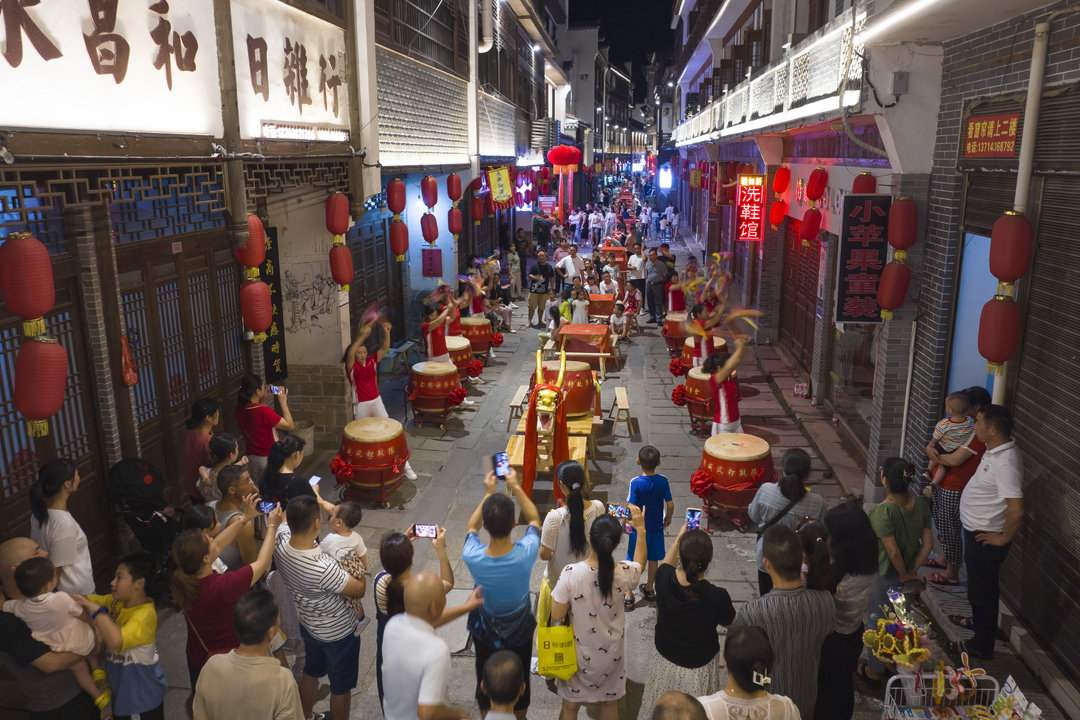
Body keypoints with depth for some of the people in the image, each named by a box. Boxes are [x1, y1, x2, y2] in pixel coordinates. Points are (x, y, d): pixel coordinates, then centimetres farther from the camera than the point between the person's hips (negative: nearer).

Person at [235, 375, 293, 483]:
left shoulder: (239, 408, -5)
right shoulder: (264, 411, -27)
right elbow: (289, 425, -19)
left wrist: (262, 401, 9)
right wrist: (283, 402, -14)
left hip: (250, 458, 7)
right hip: (269, 460, -7)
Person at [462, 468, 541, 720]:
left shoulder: (473, 557, -33)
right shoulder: (526, 553, -34)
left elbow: (472, 527, -7)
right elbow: (534, 519, -10)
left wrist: (488, 493, -3)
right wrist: (516, 487, -6)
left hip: (484, 633, 0)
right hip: (520, 632, 0)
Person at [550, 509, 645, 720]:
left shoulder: (570, 574, -29)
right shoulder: (624, 574, -23)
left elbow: (556, 616, -20)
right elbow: (639, 563, 2)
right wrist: (641, 529, 6)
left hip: (578, 653, -1)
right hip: (611, 653, 2)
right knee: (610, 703, 27)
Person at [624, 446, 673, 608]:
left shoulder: (635, 483, -21)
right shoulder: (663, 481, -14)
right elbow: (670, 505, -9)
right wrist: (668, 518, 10)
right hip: (656, 527, 2)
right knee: (653, 559, 20)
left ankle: (628, 596, 17)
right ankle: (649, 590, 36)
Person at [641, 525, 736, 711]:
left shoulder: (663, 579, -24)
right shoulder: (718, 597, -32)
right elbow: (729, 624, -8)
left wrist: (678, 539, 15)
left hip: (664, 655, 2)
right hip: (700, 665, -2)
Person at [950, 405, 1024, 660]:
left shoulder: (1005, 462, -31)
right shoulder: (996, 451, -1)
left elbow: (1016, 509, -35)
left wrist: (1003, 538, -22)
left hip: (986, 538, -9)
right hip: (976, 531, 9)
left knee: (983, 590, 7)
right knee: (978, 584, 28)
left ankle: (982, 645, 24)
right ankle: (979, 620, 50)